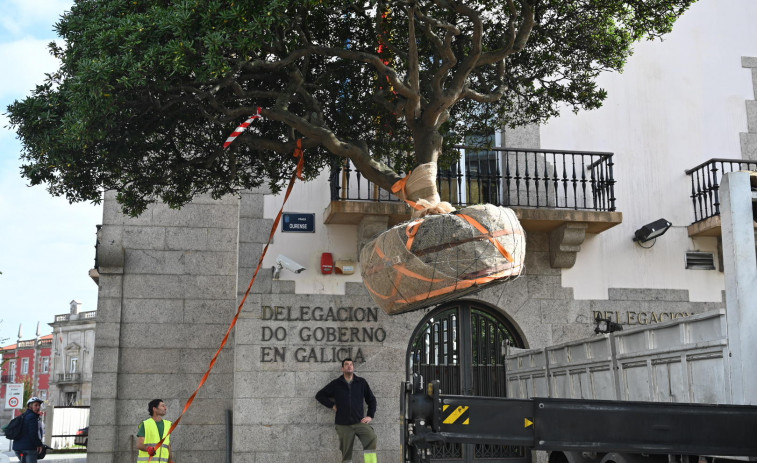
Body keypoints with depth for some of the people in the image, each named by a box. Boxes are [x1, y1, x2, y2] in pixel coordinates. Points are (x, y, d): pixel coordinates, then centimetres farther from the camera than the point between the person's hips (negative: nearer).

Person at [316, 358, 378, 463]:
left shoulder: (362, 382, 8)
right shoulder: (336, 384, 8)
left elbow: (371, 400, 16)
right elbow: (319, 395, 15)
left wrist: (370, 416, 6)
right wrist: (332, 405, 4)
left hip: (360, 422, 0)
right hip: (343, 424, 1)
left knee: (371, 438, -28)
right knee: (346, 453, 2)